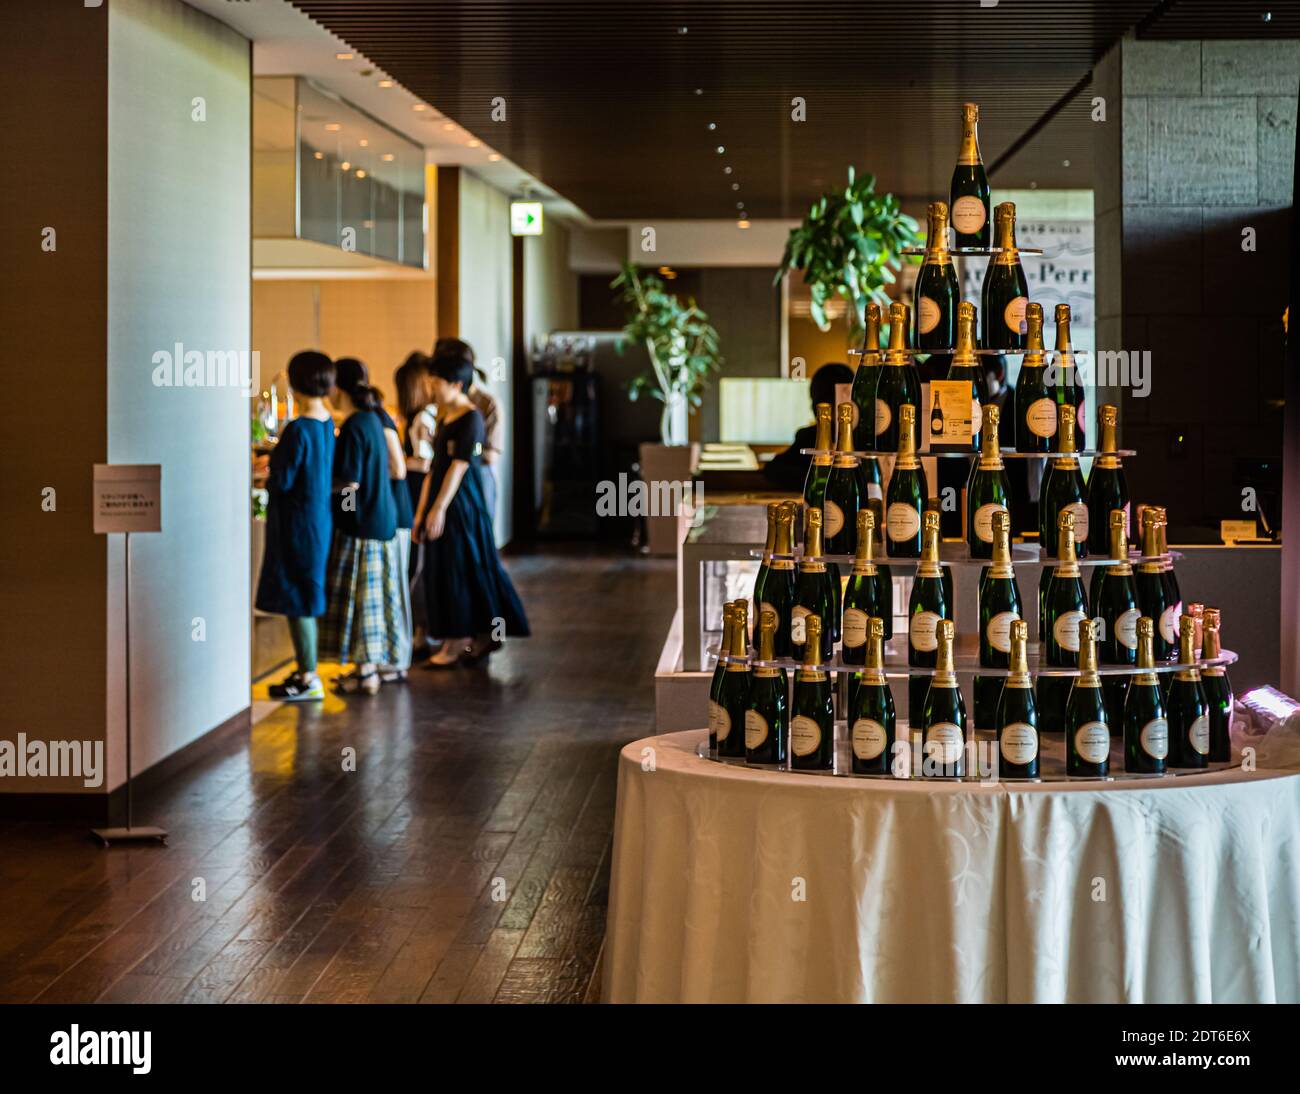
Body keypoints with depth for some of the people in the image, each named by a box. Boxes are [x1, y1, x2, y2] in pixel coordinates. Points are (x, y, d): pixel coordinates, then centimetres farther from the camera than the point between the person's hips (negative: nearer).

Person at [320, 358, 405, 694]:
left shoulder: (353, 428, -17)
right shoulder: (372, 419, 10)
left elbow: (349, 482, -20)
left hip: (360, 524, -9)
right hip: (382, 519, 9)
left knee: (358, 596, -2)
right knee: (376, 596, 13)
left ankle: (366, 671, 1)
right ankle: (374, 664, 19)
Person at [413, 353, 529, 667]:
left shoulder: (470, 418, -12)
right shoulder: (444, 419, 14)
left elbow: (459, 467, -18)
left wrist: (439, 508, -21)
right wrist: (421, 512, 14)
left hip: (462, 504, -9)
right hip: (441, 504, 9)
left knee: (458, 571, -5)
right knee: (442, 573, 10)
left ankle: (456, 645, 0)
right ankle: (471, 641, 17)